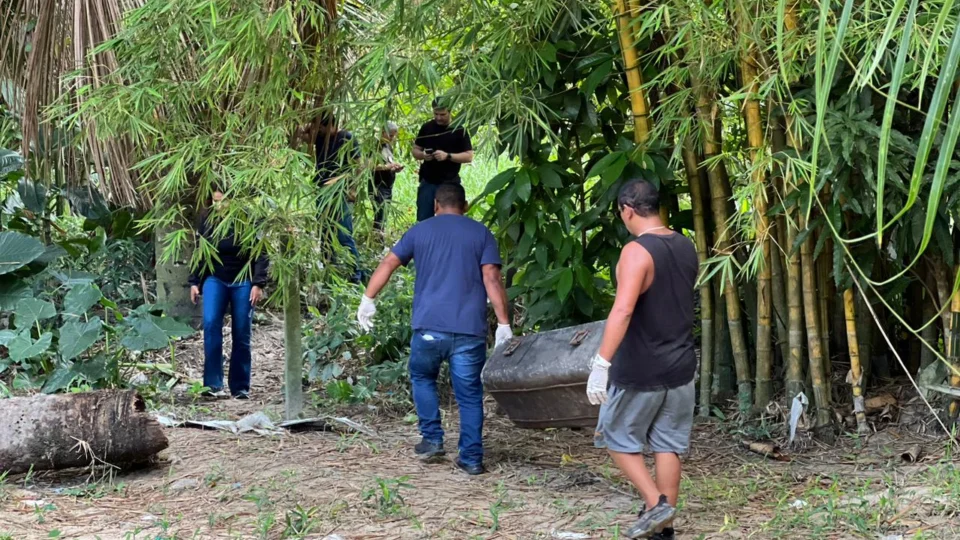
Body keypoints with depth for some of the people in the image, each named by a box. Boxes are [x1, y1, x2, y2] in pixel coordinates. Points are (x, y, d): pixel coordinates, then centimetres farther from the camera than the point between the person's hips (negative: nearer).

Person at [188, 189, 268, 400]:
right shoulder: (206, 218, -1)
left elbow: (261, 255, -8)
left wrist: (258, 284, -14)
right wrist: (194, 282, 7)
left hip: (243, 282, -2)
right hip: (215, 279, 2)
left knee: (242, 333, 1)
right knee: (211, 324, -17)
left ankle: (240, 387, 12)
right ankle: (213, 384, -17)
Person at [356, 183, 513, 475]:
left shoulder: (420, 231, 12)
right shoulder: (481, 234, 9)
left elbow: (389, 263, 2)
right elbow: (492, 279, -1)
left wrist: (368, 299, 5)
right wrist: (503, 324, -2)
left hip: (429, 326, 0)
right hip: (469, 329, 0)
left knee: (422, 378, 23)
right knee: (469, 394, 7)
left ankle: (432, 439, 15)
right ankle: (472, 458, 6)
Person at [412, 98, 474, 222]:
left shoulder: (459, 130, -4)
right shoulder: (426, 128, 4)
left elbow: (469, 156, -7)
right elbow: (415, 150, 11)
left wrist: (448, 156, -21)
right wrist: (422, 155, -13)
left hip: (450, 184, -2)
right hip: (427, 182, 3)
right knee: (423, 219, 3)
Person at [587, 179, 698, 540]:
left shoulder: (637, 252, -18)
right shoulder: (686, 247, 6)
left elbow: (622, 311, -29)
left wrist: (601, 363, -32)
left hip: (639, 371, -7)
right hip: (680, 366, 7)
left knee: (617, 439, 9)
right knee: (668, 446, 10)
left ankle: (655, 504, -2)